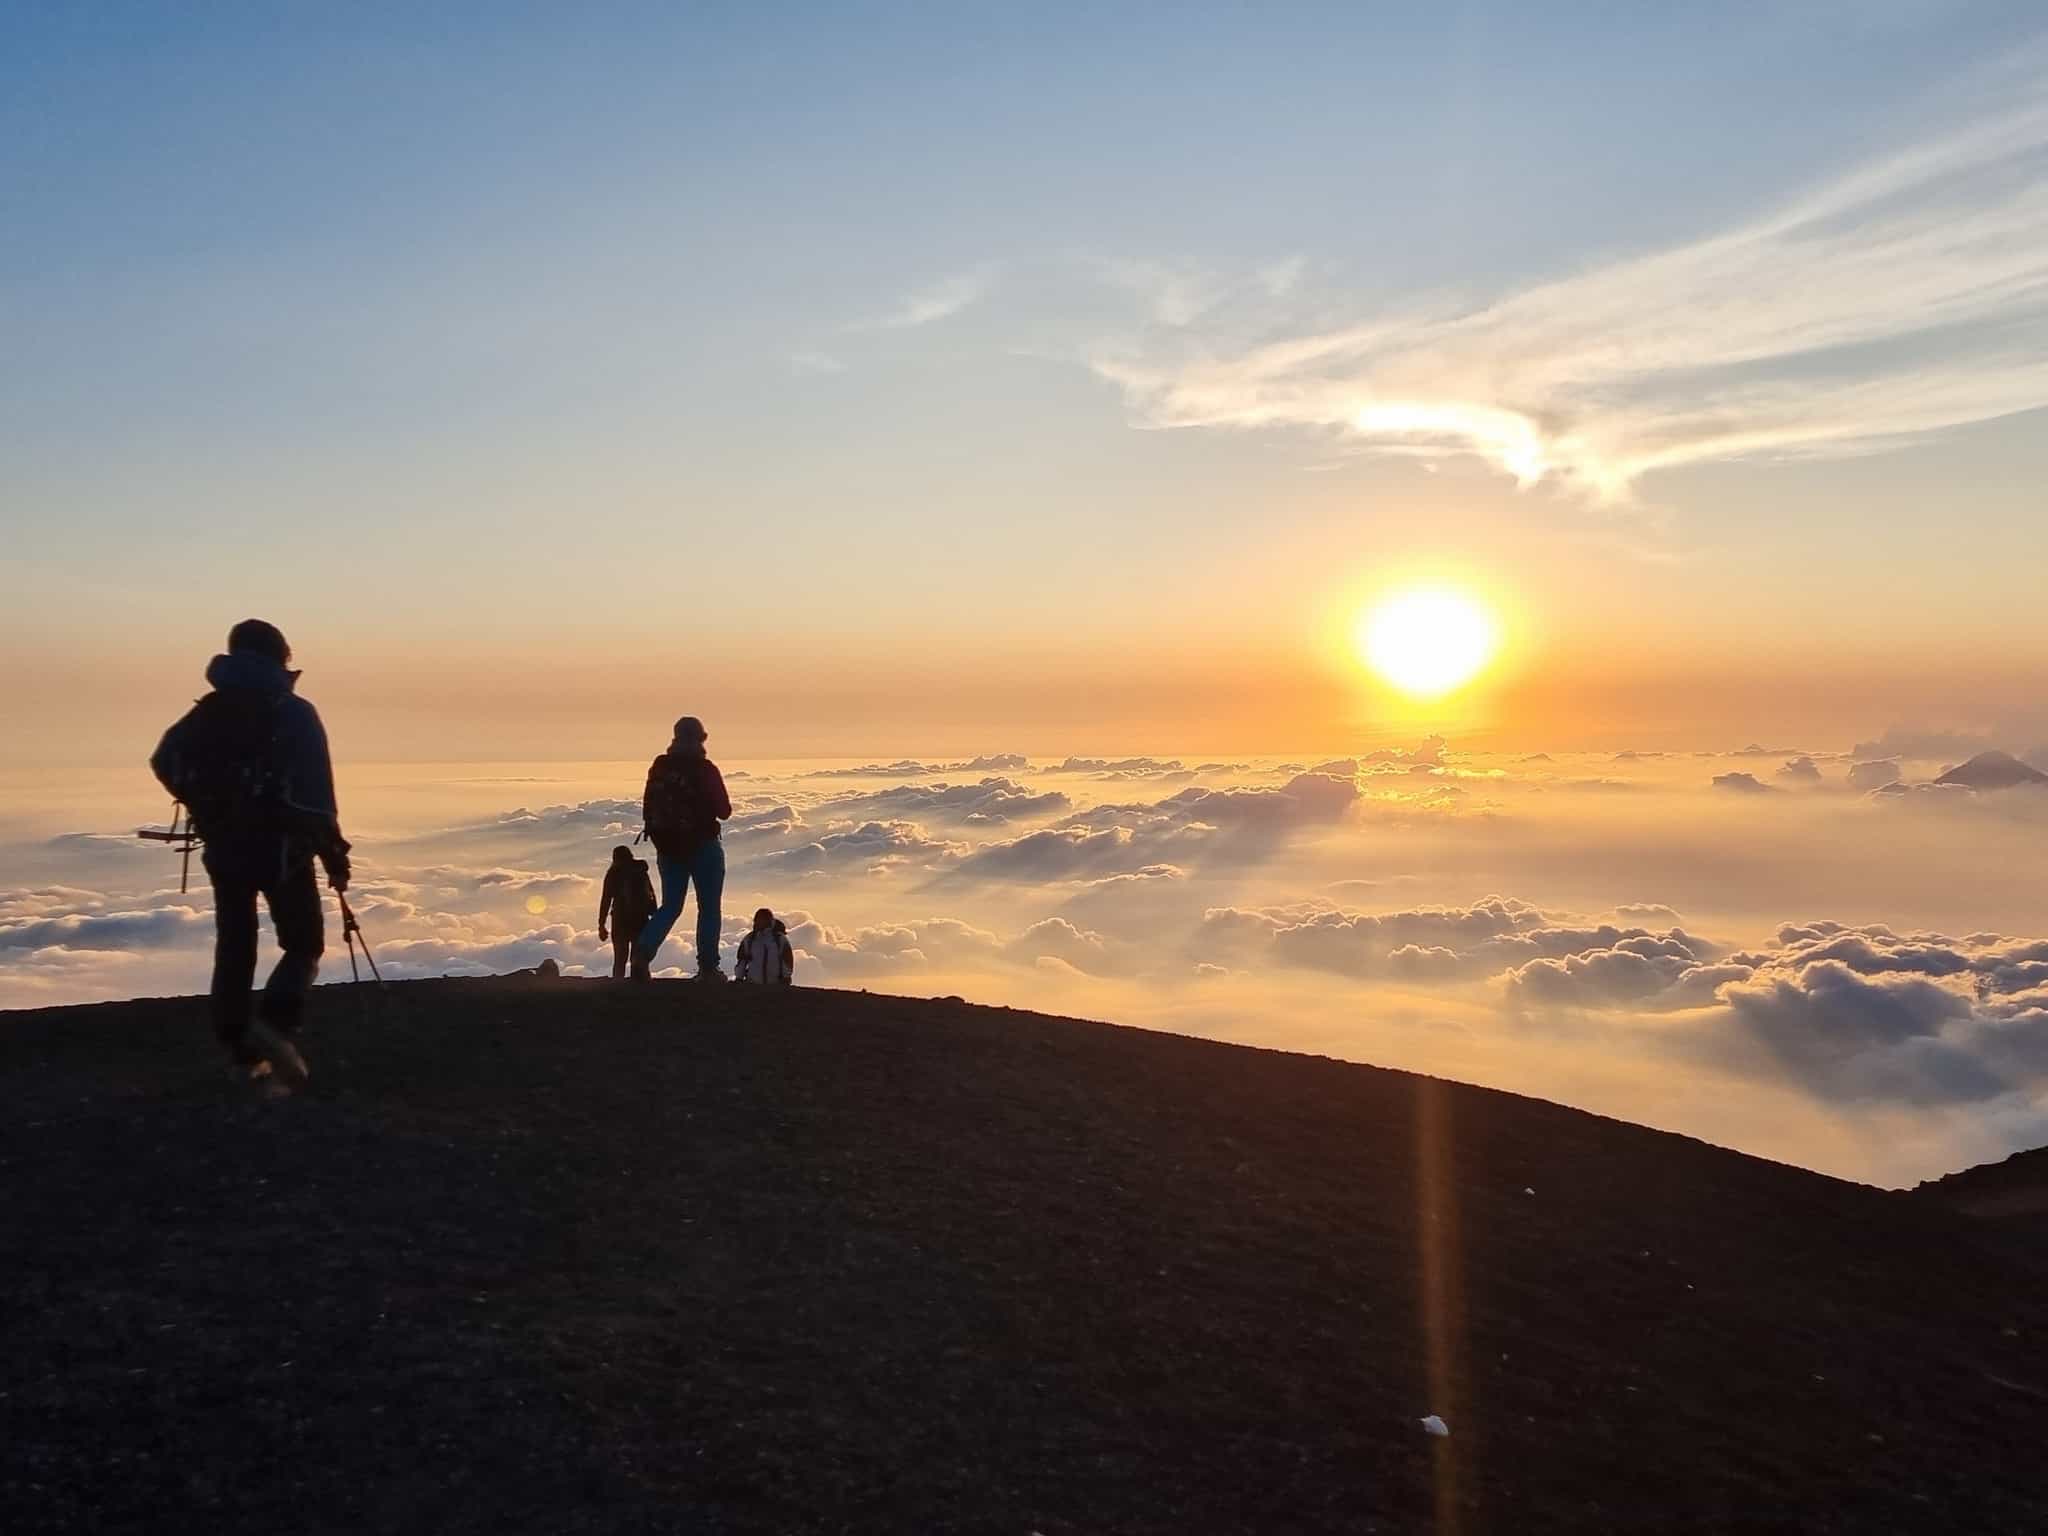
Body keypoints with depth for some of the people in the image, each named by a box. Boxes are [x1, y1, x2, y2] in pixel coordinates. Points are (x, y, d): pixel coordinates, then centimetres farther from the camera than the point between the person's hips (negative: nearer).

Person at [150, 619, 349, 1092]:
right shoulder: (294, 714, -7)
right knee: (303, 945, 7)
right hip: (281, 847, -4)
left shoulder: (206, 713, 7)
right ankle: (275, 1024, -16)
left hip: (222, 847, 4)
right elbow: (316, 792, -13)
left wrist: (207, 809, 14)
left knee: (234, 947, 14)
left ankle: (241, 1051, 15)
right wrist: (333, 852, -9)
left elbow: (165, 761, 1)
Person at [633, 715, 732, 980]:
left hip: (668, 848, 4)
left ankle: (643, 949, -11)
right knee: (709, 908, 7)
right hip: (703, 847, -4)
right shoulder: (705, 770, -11)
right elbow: (724, 811, -9)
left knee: (670, 906, 12)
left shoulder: (658, 768, 4)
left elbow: (648, 810, 7)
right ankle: (707, 967, 6)